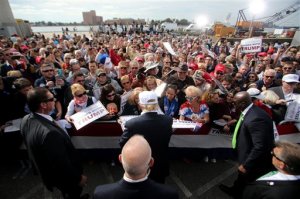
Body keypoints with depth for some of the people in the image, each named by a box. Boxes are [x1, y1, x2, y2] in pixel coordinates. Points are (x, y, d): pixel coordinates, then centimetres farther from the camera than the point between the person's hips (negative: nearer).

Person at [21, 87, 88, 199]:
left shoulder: (26, 120, -15)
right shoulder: (49, 133, -44)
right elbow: (62, 164, -32)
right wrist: (79, 177, -15)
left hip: (48, 172, 8)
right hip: (63, 177, -7)